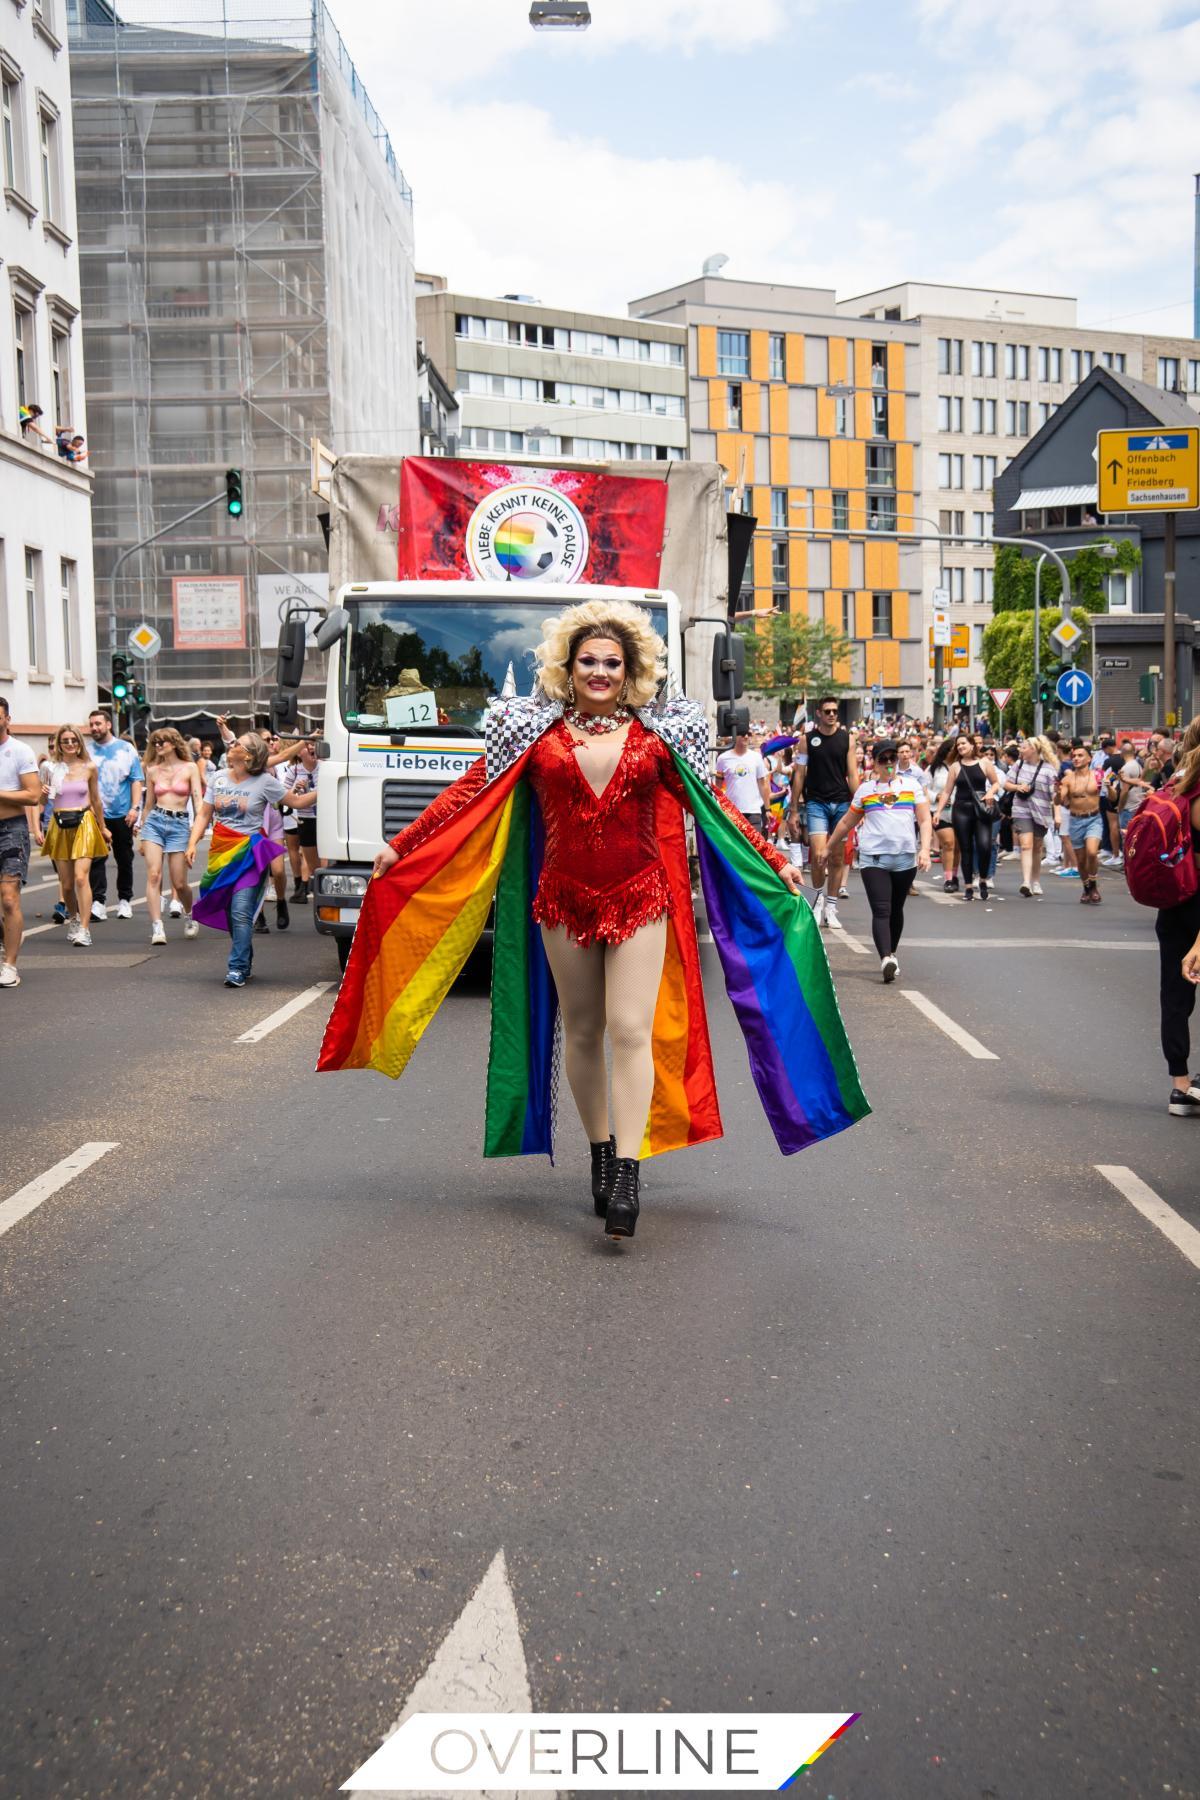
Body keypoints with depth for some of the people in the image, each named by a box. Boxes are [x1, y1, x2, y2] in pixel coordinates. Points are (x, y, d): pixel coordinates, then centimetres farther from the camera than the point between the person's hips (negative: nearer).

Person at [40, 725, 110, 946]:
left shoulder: (89, 767, 4)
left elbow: (95, 800, 14)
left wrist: (103, 828, 20)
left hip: (84, 824, -1)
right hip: (59, 826, 1)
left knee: (81, 877, -16)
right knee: (66, 883, 7)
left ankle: (84, 929, -16)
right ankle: (73, 920, 31)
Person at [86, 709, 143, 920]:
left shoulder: (126, 748, 4)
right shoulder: (86, 751, 6)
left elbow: (137, 780, 2)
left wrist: (135, 807, -7)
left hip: (122, 813, 0)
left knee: (124, 858, 8)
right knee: (97, 858, -8)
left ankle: (125, 900, 19)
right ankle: (98, 902, -11)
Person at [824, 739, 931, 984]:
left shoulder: (911, 785, 9)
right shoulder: (865, 789, 10)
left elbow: (924, 820, 4)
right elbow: (847, 822, 20)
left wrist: (925, 849, -10)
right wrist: (829, 848, 22)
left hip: (905, 857, 1)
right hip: (873, 858, -1)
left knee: (896, 910, 13)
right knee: (881, 911, -13)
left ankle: (892, 954, 28)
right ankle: (886, 959, -25)